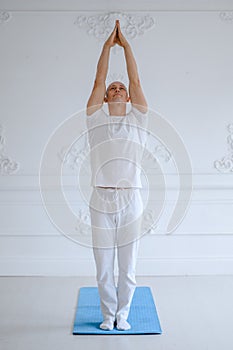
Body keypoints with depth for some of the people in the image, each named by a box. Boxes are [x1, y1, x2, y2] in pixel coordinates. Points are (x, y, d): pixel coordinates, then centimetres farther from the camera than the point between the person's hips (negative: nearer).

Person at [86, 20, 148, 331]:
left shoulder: (137, 120, 10)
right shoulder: (96, 119, 9)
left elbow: (136, 81, 6)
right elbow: (98, 81, 7)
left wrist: (126, 45, 9)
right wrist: (108, 45, 9)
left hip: (130, 200, 0)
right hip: (101, 200, 0)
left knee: (128, 266, 8)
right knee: (104, 267, 8)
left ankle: (122, 314, 25)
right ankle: (108, 314, 26)